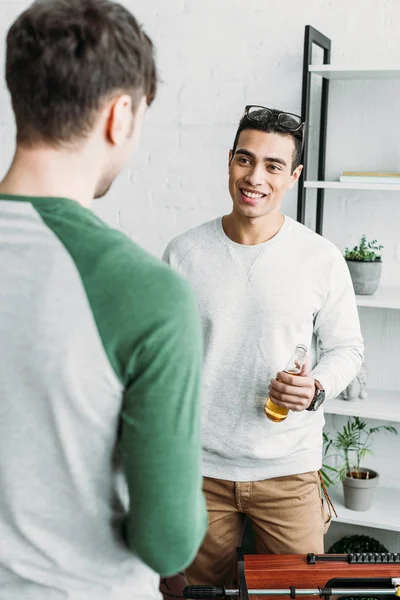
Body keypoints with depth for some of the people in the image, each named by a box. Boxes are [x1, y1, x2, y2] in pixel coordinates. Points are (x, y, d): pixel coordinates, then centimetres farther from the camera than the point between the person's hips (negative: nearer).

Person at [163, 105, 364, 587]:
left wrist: (316, 388, -17)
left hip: (288, 469, 0)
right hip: (199, 464, 1)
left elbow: (346, 347, 4)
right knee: (203, 586, 16)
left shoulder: (322, 259, -5)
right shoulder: (184, 253, -3)